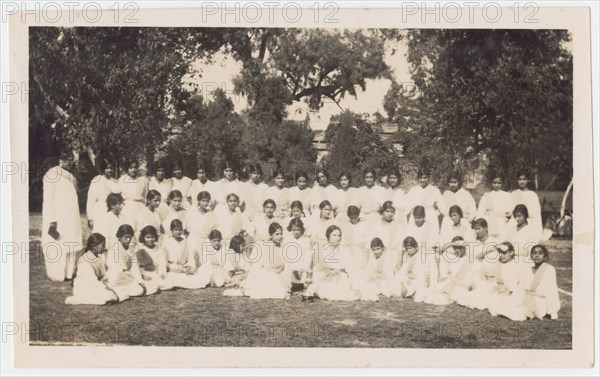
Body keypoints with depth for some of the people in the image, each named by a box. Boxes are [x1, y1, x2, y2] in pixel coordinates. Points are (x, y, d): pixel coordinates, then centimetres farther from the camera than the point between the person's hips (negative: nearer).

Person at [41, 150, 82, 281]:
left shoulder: (71, 176, 15)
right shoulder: (52, 175, -8)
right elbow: (48, 199, -11)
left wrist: (76, 219, 12)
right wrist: (52, 220, -18)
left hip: (71, 219, 7)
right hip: (58, 219, -7)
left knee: (70, 246, 7)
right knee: (57, 248, -6)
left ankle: (68, 274, 13)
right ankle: (57, 275, 1)